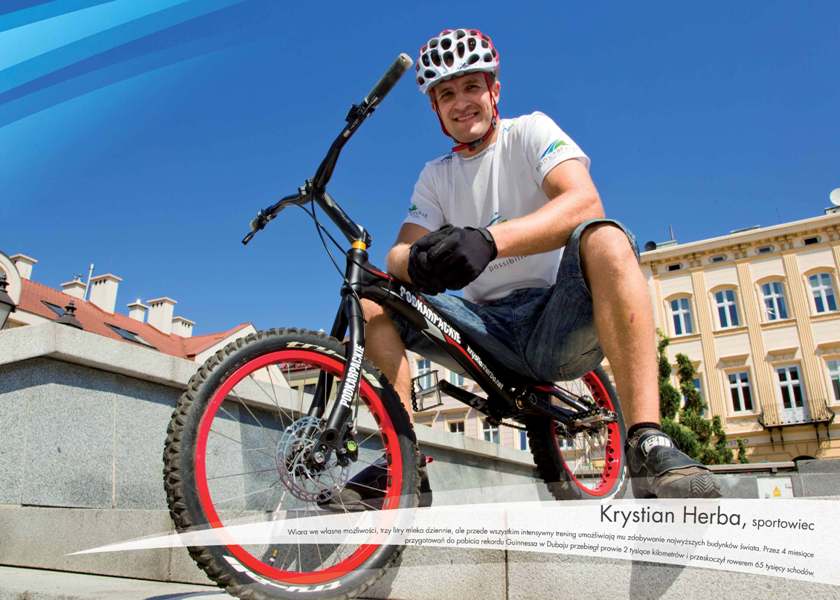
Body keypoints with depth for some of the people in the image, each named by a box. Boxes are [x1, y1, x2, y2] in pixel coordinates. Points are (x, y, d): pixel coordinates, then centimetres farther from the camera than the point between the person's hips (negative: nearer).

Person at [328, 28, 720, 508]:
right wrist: (422, 260, -27)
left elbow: (585, 202, -21)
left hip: (558, 322, -4)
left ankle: (648, 445, -38)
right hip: (492, 330, 4)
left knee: (603, 238, -33)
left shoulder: (531, 131, 0)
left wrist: (490, 239, -38)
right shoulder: (436, 176, 13)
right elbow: (399, 255, 0)